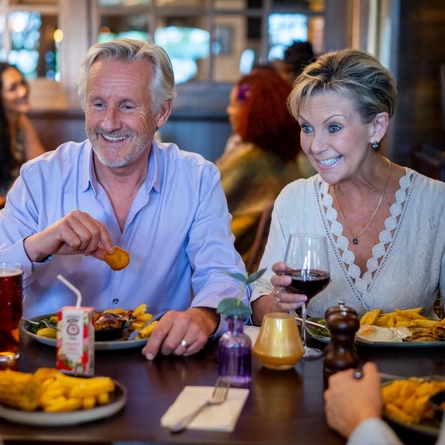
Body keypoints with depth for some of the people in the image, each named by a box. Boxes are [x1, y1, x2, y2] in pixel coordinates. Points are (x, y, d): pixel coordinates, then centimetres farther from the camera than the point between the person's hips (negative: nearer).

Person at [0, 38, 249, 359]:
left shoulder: (198, 180, -1)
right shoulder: (39, 178, -3)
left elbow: (226, 278, -9)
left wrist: (204, 315, -32)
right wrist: (35, 248, -28)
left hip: (158, 369, 0)